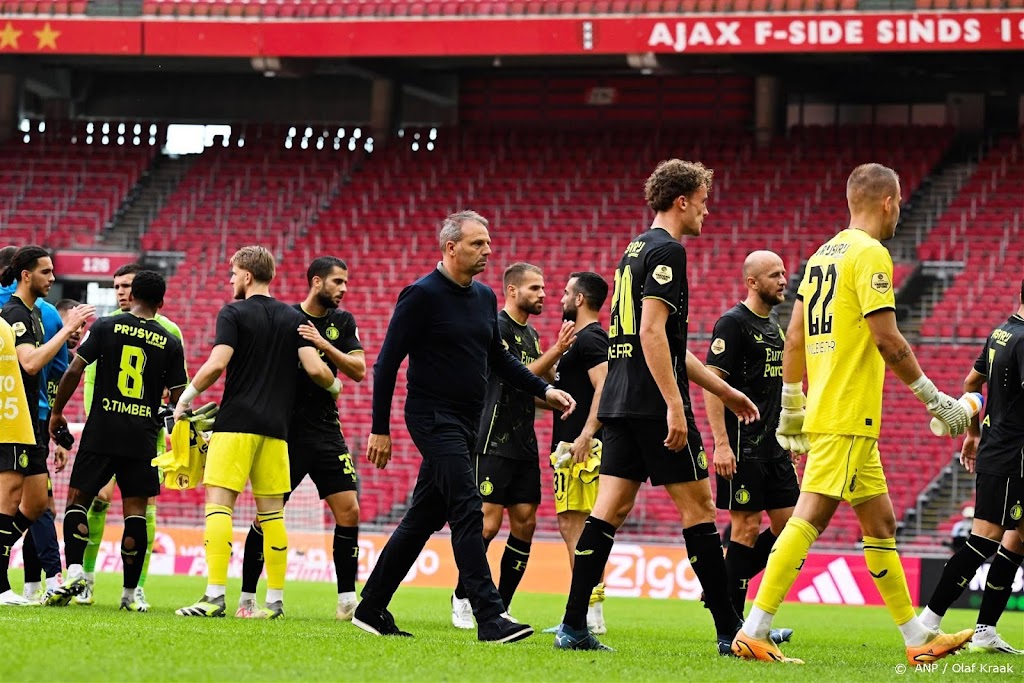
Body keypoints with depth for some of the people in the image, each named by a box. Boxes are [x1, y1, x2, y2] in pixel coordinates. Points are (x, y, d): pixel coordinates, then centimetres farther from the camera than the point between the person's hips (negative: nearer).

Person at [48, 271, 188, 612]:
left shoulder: (106, 327, 1)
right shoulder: (170, 343, 5)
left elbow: (74, 371, -4)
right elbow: (179, 398, 5)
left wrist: (57, 412, 6)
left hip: (101, 432, -1)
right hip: (142, 438, 1)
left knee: (78, 498, 8)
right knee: (136, 510, 4)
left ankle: (75, 569, -12)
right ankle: (130, 593, 5)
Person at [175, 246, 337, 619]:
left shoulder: (234, 314, -3)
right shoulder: (294, 318, 9)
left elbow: (216, 364, -14)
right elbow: (314, 368, 1)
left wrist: (186, 397, -1)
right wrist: (334, 386, 22)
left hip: (236, 424, -5)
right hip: (276, 426, 5)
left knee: (219, 503, -6)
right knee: (272, 512, 9)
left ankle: (215, 595, -15)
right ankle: (275, 599, 8)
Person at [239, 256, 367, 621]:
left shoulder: (343, 322, 7)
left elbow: (359, 371, -4)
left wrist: (324, 345, -16)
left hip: (326, 429, 4)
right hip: (287, 430, -4)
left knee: (349, 511, -4)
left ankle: (347, 601, 2)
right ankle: (246, 598, 7)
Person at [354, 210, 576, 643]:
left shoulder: (485, 298, 12)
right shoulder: (422, 295, -10)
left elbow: (499, 359, 24)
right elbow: (387, 362, -9)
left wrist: (544, 390, 12)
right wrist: (380, 429, -10)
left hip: (464, 425, 8)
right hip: (434, 418, -8)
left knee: (424, 518, 10)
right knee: (468, 510, -17)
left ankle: (371, 608, 18)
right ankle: (490, 618, -21)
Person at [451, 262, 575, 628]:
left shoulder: (531, 334, 16)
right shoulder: (496, 327, -9)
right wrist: (556, 351, -19)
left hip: (525, 444, 8)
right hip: (494, 443, -8)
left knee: (525, 522, 2)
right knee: (489, 523, -10)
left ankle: (501, 608, 8)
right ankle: (462, 598, 5)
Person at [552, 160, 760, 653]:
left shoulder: (636, 250, 21)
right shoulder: (667, 250, -9)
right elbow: (652, 331, -19)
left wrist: (724, 391, 31)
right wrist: (674, 405, -21)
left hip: (620, 403, 9)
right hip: (654, 404, -9)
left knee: (610, 509, 4)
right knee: (697, 506, -3)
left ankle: (573, 626, -2)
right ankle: (730, 630, -1)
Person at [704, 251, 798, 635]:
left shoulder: (774, 325, 17)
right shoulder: (733, 323, -9)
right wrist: (721, 443, -21)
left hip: (774, 445, 9)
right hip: (742, 445, -9)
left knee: (789, 525, 5)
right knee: (747, 527, -7)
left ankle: (722, 589, 15)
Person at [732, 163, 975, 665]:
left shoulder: (823, 254, 16)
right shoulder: (870, 254, -10)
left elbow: (794, 337, 17)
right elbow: (887, 340, -16)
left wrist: (791, 406, 22)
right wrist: (935, 400, -9)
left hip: (825, 413, 10)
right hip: (847, 417, -10)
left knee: (880, 523, 13)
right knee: (809, 518, -12)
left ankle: (917, 639, 18)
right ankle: (753, 633, -16)